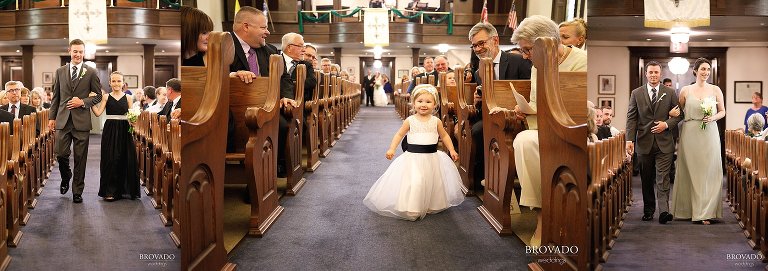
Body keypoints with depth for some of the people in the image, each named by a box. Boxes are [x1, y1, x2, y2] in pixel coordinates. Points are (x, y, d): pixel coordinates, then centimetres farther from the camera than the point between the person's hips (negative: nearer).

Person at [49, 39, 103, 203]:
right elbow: (55, 96, 13)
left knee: (80, 158, 2)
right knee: (61, 154, -3)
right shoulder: (60, 71, 11)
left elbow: (98, 96, 5)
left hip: (81, 121, -2)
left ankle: (77, 191, 13)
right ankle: (66, 179, 29)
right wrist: (52, 117, 8)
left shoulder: (91, 72, 3)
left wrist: (83, 102, -11)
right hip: (63, 120, 2)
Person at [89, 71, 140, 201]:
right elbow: (98, 113, -6)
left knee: (125, 159, 2)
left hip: (124, 131, 1)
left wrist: (132, 122, -13)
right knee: (110, 160, -2)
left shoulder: (128, 97, 6)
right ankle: (110, 191, 7)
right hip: (110, 131, -1)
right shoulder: (106, 97, 4)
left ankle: (124, 189, 16)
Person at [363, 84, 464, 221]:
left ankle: (432, 206, 32)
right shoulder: (410, 121, -4)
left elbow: (444, 136, 14)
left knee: (433, 182, 12)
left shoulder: (436, 121, 1)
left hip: (432, 157, 3)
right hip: (414, 157, -3)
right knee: (414, 183, -12)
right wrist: (391, 148, -6)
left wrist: (451, 150, 7)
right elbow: (399, 134, 4)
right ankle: (411, 210, 0)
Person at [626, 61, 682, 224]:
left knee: (663, 178, -8)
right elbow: (631, 118, 2)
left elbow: (678, 114, 8)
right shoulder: (636, 93, 6)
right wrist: (629, 139, -7)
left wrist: (667, 124, -11)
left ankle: (664, 211, -14)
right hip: (644, 143, 1)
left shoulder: (670, 93, 5)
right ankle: (648, 210, 19)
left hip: (664, 143, -1)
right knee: (646, 180, 9)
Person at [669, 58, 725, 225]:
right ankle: (689, 209, 12)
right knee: (690, 172, 3)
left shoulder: (715, 90, 6)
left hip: (709, 134, 0)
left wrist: (713, 118, -8)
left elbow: (722, 111, 11)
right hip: (690, 134, 0)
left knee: (708, 171, -2)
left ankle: (706, 212, 3)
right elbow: (678, 112, 12)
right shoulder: (685, 90, 5)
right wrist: (672, 113, -9)